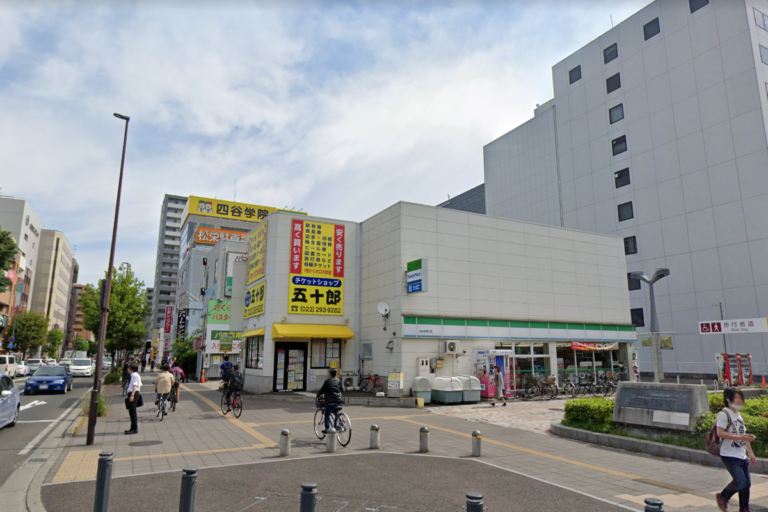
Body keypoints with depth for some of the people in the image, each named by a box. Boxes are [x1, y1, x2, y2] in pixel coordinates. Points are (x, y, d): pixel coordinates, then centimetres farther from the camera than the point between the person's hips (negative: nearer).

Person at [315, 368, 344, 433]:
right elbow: (342, 389, 20)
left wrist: (317, 395, 15)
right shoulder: (338, 381, 10)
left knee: (326, 415, 9)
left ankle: (327, 429, 6)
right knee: (336, 413, 27)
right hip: (339, 402, 5)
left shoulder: (327, 381, -6)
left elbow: (322, 390, -2)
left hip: (330, 402, -5)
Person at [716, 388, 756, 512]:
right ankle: (723, 496, 10)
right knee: (740, 482, -13)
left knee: (747, 483, 9)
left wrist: (750, 453, 19)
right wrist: (740, 437, -25)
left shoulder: (739, 415, 17)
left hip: (742, 456, 8)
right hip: (730, 455, -8)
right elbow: (720, 433, -21)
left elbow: (744, 435, 23)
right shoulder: (724, 414, -12)